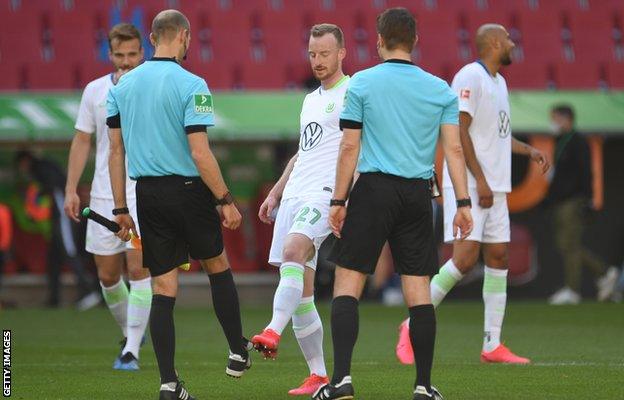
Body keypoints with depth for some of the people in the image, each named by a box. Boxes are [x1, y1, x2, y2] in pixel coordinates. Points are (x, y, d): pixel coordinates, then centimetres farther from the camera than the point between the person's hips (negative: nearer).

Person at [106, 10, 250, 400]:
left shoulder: (122, 86, 5)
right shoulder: (190, 85, -12)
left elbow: (115, 152, 7)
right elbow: (200, 153, -16)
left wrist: (121, 208, 13)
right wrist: (226, 200, -8)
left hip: (147, 193, 4)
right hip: (188, 191, -4)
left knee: (164, 288, 5)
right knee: (218, 266, 20)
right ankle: (238, 353, 27)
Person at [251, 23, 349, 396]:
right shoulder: (311, 100, 24)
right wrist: (276, 193, 24)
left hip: (325, 193, -8)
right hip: (294, 194, 8)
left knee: (293, 251, -33)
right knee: (300, 289, 3)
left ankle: (273, 332, -49)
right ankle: (319, 375, 6)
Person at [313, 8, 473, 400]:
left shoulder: (362, 83, -1)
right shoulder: (440, 89, 6)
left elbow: (349, 147, -3)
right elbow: (454, 148, 1)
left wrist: (339, 201, 2)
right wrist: (464, 203, 4)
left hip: (374, 190, -3)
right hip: (418, 192, 3)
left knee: (347, 283, 0)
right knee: (419, 291, 6)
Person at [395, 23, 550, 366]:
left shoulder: (498, 81, 19)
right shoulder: (470, 77, -11)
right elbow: (458, 130, -18)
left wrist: (529, 151, 17)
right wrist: (480, 179, -21)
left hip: (494, 188, 10)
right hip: (467, 185, -10)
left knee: (498, 258, 5)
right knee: (465, 258, -17)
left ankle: (492, 345, 8)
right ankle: (413, 328, -7)